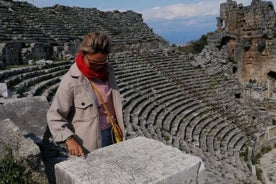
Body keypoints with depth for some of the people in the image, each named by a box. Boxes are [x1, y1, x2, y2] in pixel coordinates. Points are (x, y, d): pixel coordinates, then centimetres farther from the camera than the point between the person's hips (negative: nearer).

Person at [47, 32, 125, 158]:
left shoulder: (107, 71, -1)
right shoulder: (71, 81, -17)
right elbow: (54, 116, -14)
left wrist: (120, 131, 12)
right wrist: (69, 139, -28)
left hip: (111, 135, 5)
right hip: (88, 144, -5)